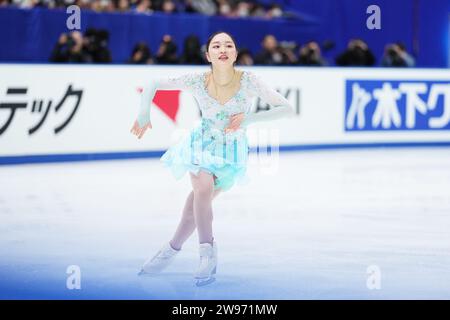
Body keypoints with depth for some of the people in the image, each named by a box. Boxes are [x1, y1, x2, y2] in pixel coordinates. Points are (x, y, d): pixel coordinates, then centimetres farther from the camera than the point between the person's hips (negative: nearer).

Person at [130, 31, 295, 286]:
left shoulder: (248, 81, -23)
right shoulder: (198, 81, -19)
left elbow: (288, 109, -25)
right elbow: (152, 85, -8)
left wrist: (249, 118, -32)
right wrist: (144, 113, -18)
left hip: (232, 150, 0)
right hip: (202, 144, 0)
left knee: (199, 200, 1)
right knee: (203, 189, -26)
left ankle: (172, 250, 22)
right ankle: (208, 251, -14)